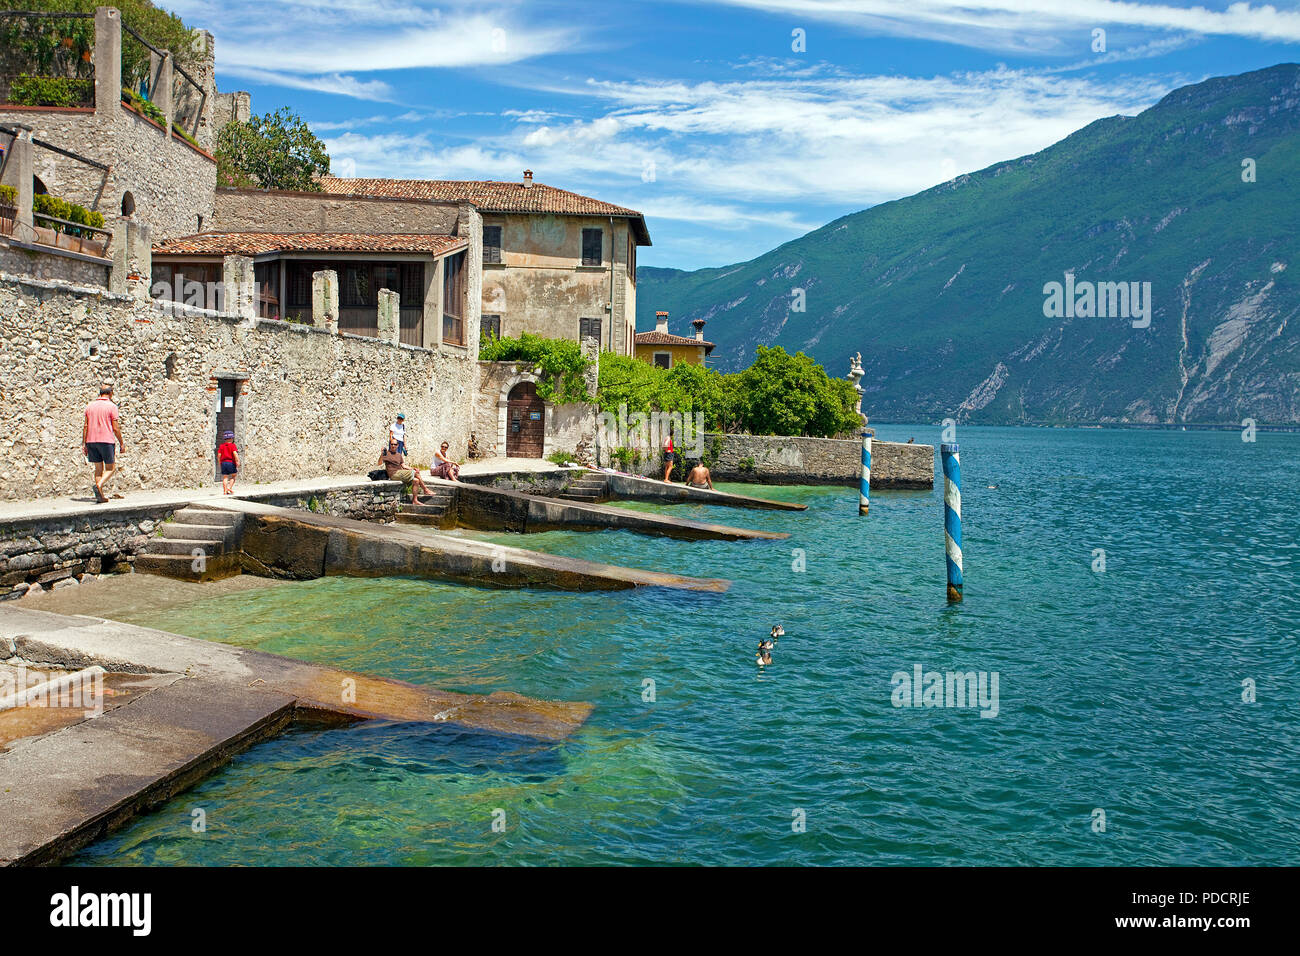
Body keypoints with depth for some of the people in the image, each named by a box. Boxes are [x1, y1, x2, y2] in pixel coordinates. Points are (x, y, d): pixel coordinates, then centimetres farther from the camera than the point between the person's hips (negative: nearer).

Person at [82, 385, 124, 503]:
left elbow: (85, 426, 8)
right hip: (106, 440, -5)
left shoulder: (90, 406, 11)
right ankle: (99, 485, -22)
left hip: (91, 440, 5)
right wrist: (121, 444, 1)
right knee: (110, 468, 4)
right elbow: (116, 428, -6)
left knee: (98, 468, 10)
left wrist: (84, 443, 11)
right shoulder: (111, 406, -3)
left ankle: (101, 496, 6)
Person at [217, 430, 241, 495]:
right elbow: (235, 454, -16)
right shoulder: (232, 445, -3)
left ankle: (225, 491, -2)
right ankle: (230, 487, -8)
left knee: (225, 477, 5)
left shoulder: (221, 446, 9)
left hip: (223, 463, 4)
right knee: (233, 476, 10)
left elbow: (219, 456, 6)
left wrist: (220, 464, 16)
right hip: (231, 463, -4)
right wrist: (237, 463, -15)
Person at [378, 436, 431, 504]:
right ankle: (425, 490, -11)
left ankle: (414, 500, -11)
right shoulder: (386, 453, 2)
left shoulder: (399, 455, 22)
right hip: (394, 475, -7)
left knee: (416, 480, -14)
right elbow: (380, 463, -13)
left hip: (400, 474, 7)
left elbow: (403, 466, 16)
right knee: (415, 473, -19)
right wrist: (381, 455, -31)